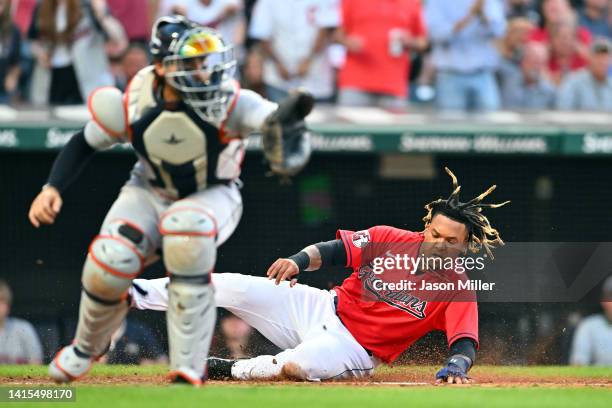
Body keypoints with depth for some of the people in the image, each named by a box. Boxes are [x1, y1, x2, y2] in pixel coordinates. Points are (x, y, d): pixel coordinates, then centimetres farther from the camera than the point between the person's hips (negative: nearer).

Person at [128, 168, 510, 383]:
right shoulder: (389, 240, -3)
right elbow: (332, 250, -4)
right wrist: (299, 261, -25)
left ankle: (229, 370, -8)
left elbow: (466, 343, -22)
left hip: (354, 349, -3)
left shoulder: (458, 288, -12)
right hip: (322, 307, 4)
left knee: (297, 365, -38)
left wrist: (456, 365, -46)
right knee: (235, 286, -13)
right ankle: (133, 294, -4)